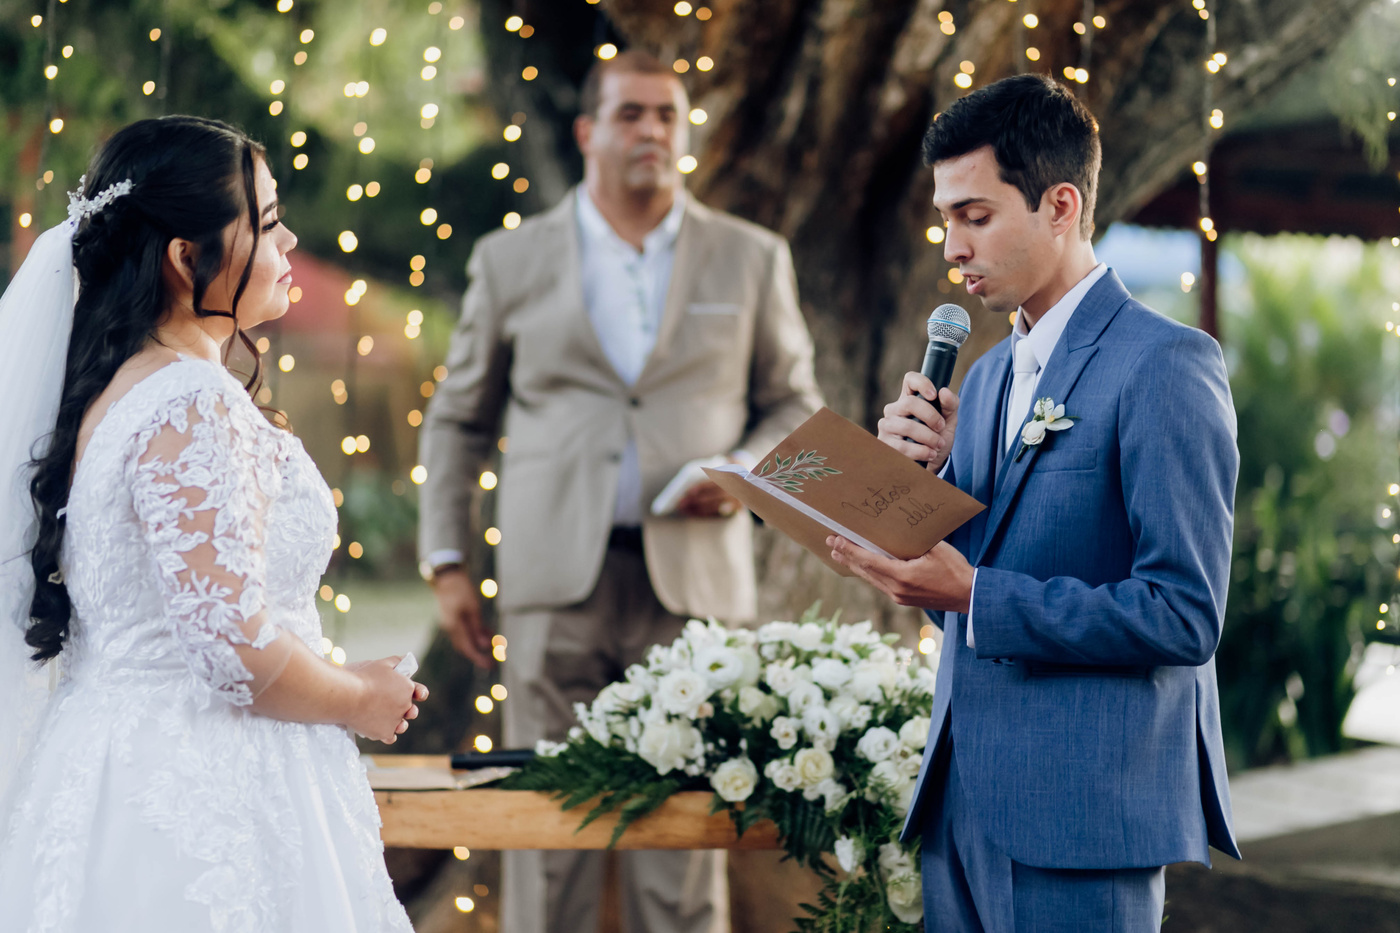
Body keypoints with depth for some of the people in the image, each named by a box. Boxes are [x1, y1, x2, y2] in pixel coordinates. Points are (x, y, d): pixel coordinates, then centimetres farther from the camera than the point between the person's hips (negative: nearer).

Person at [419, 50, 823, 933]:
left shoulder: (751, 259, 9)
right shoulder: (512, 261, 9)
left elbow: (795, 403, 16)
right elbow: (459, 419, 14)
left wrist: (746, 472, -4)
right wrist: (447, 562, 7)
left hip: (692, 580, 0)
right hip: (559, 579, 0)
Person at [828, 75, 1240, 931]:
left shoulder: (1165, 364, -11)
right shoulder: (990, 375, 16)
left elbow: (1184, 617, -17)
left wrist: (974, 596, -20)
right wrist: (927, 472, 1)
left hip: (1082, 820, -8)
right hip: (962, 803, 8)